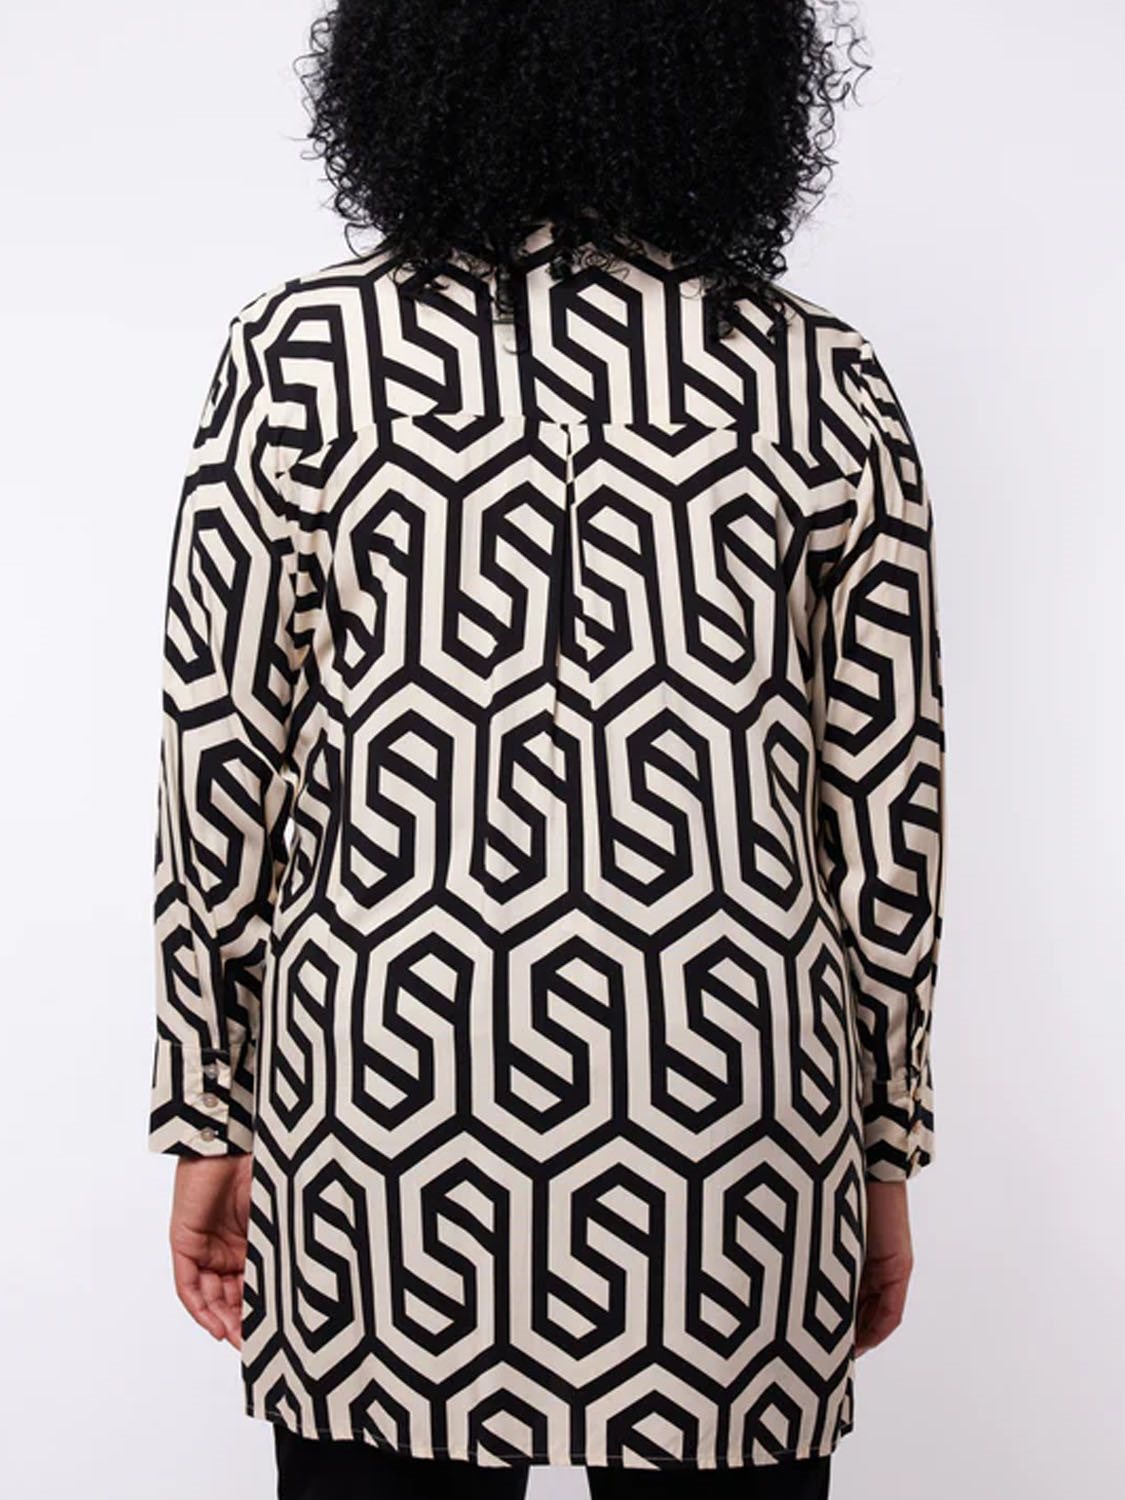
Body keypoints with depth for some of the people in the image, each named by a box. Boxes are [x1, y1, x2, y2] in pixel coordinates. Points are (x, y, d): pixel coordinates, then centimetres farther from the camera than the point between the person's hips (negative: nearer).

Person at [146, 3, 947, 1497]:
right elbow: (888, 804, 3)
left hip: (391, 1091, 0)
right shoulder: (824, 381, 1)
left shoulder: (303, 350, -3)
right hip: (732, 1094, 1)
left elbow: (219, 762, -2)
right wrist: (881, 1144, 13)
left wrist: (208, 1117, 8)